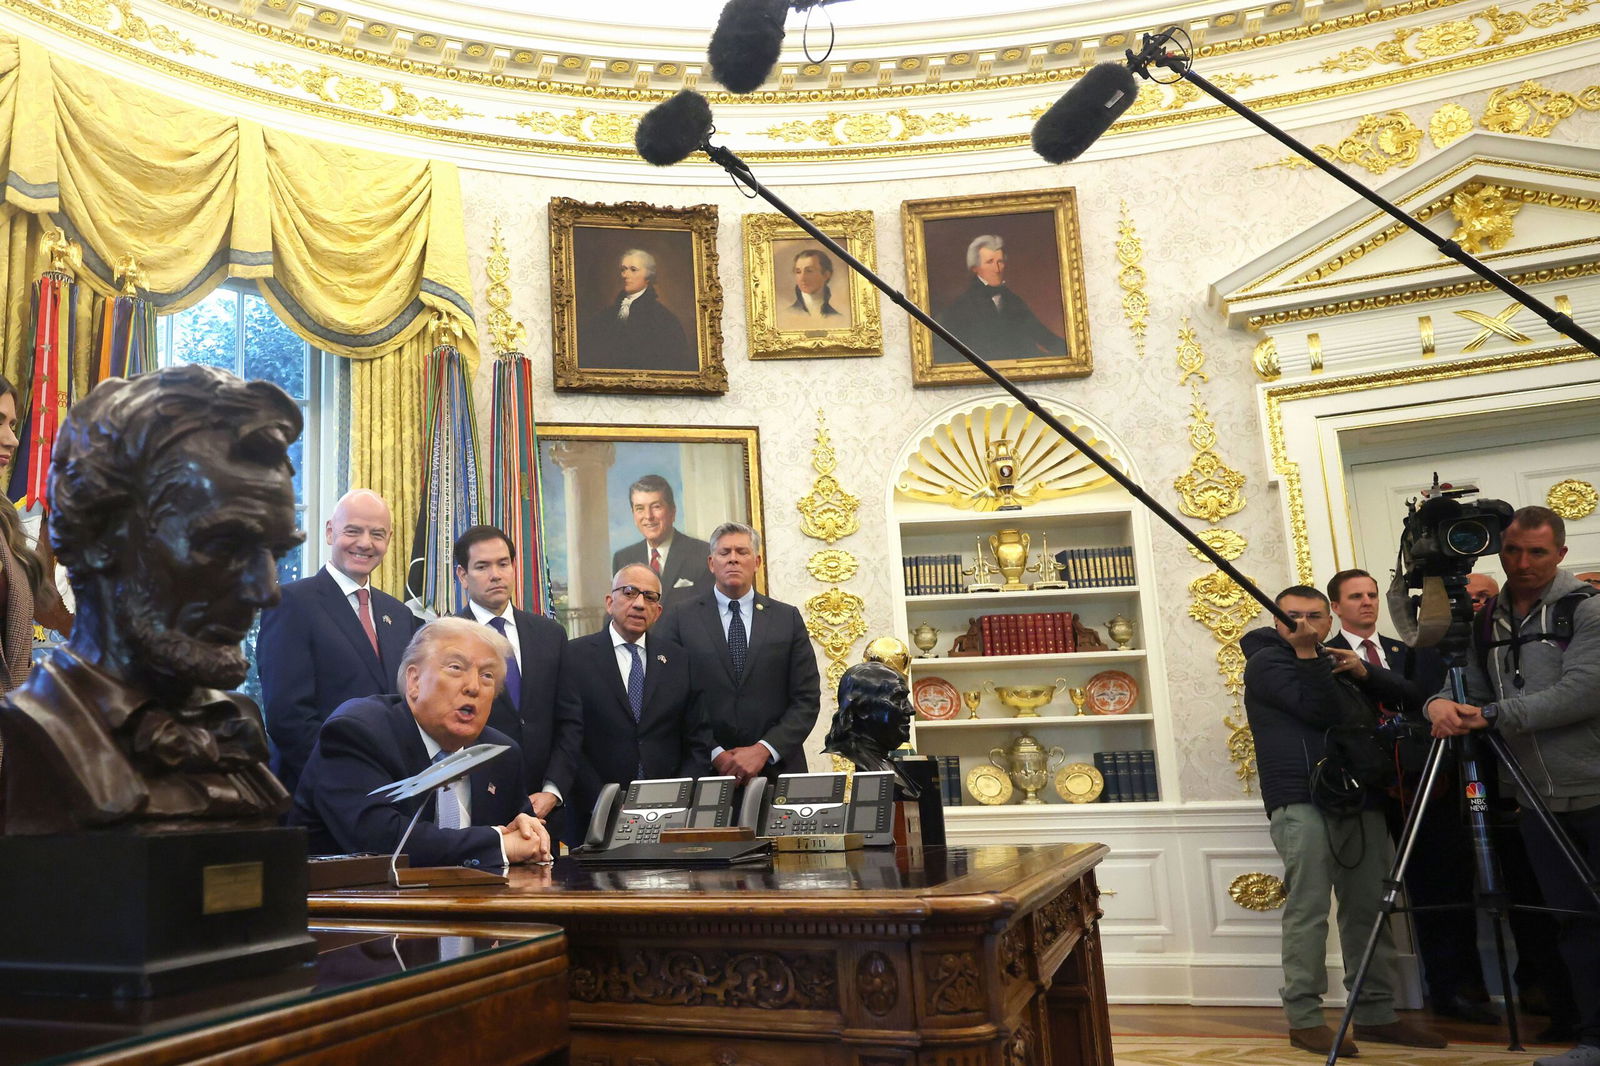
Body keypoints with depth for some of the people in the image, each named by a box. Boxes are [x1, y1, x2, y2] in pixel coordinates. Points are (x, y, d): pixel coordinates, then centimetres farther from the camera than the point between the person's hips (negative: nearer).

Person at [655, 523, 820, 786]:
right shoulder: (680, 620, 2)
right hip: (705, 771, -1)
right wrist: (715, 755, -11)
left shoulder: (788, 618, 5)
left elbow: (807, 699, 1)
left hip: (777, 770, 1)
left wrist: (764, 751, -11)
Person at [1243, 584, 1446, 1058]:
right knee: (1308, 909, -10)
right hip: (1302, 801, -7)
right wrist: (1306, 653, -15)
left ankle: (1376, 1013, 15)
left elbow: (1402, 696, 19)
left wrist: (1364, 672, 3)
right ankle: (1304, 1019, -4)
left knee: (1368, 908, 7)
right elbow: (1322, 710, -11)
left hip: (1358, 799, 7)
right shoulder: (1265, 662, 2)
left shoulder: (1336, 659, 26)